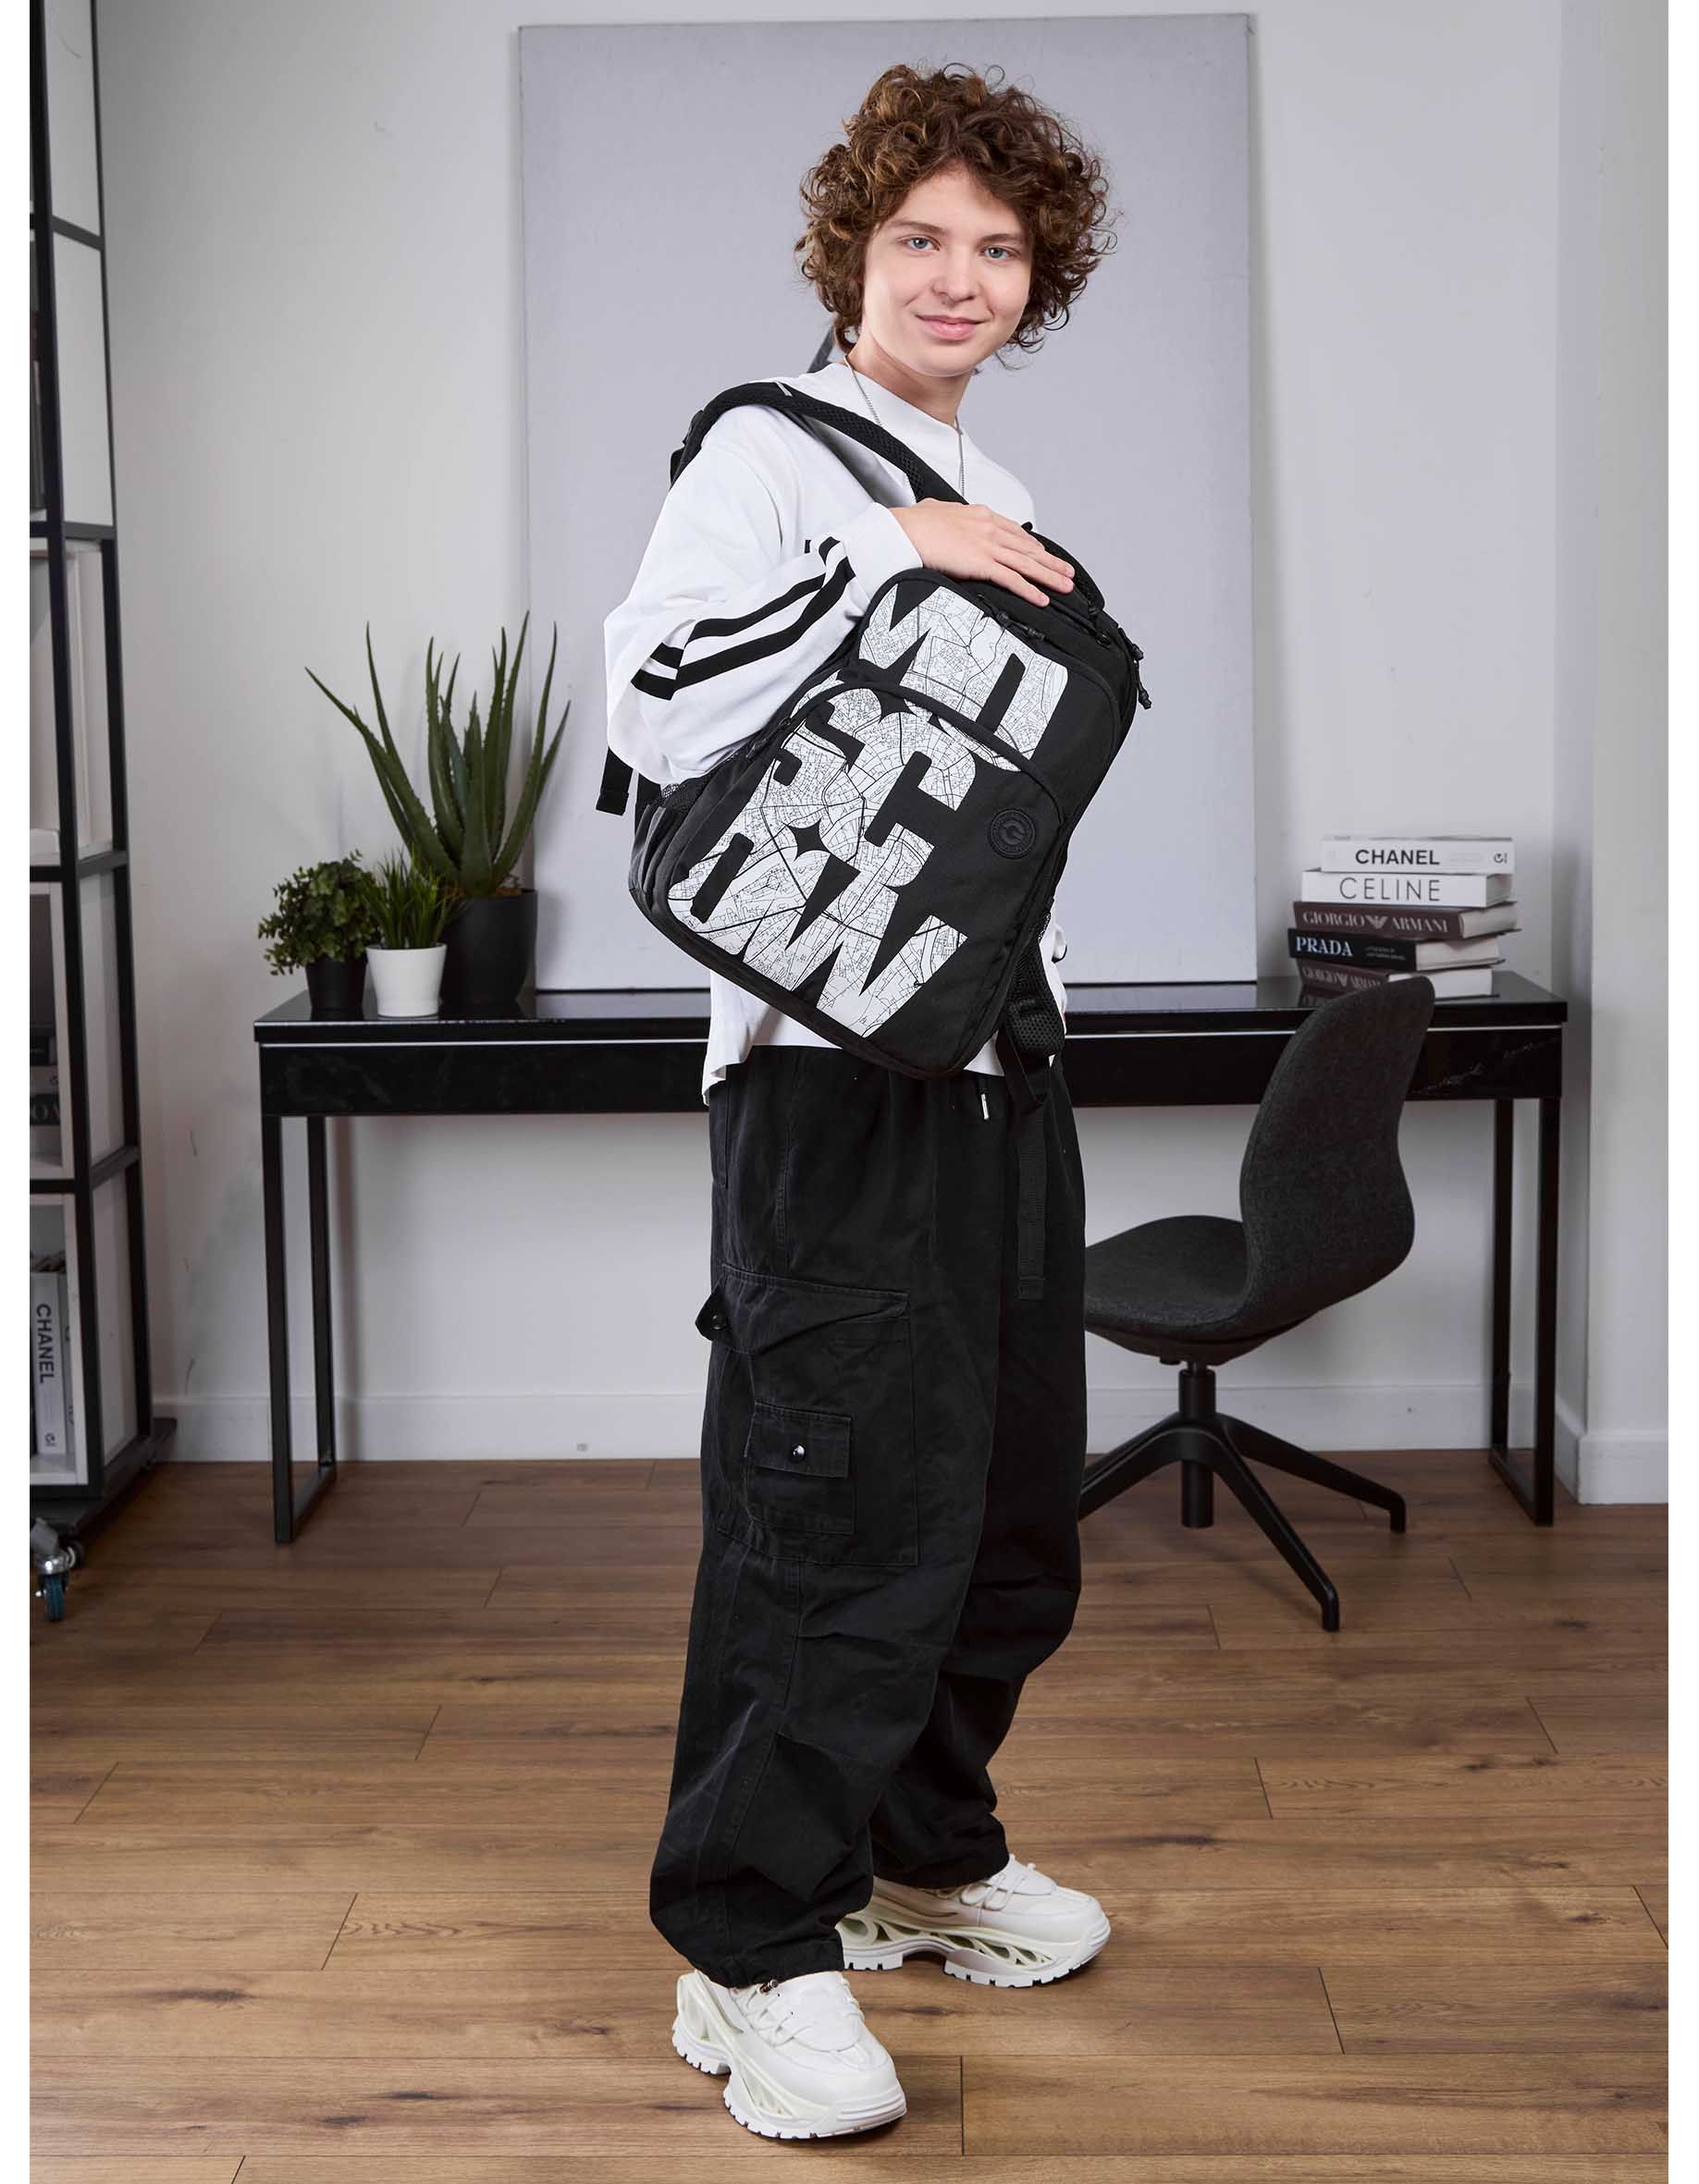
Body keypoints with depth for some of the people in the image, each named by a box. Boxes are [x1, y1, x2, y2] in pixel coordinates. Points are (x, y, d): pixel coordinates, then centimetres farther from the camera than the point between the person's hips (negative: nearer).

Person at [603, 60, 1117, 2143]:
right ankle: (753, 1955, 6)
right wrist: (885, 556, -20)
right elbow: (655, 706, -18)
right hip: (834, 1064, -8)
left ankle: (925, 1852, 33)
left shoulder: (992, 503, 20)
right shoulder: (770, 456, -4)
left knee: (1012, 1509, 14)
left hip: (998, 1059, 8)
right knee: (841, 1519, -8)